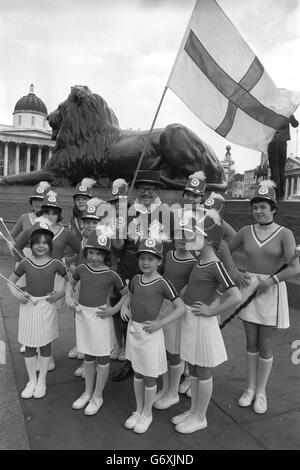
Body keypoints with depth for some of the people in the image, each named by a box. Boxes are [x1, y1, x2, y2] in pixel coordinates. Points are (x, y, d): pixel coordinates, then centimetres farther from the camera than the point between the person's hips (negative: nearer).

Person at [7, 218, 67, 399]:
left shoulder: (55, 264, -7)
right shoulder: (25, 263, -3)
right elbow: (11, 281, 10)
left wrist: (61, 293, -8)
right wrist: (17, 294, -6)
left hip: (47, 306, -1)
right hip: (28, 306, 1)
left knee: (45, 345, 9)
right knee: (29, 346, 10)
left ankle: (42, 381, 25)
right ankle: (31, 380, 27)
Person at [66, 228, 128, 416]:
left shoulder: (111, 275, -12)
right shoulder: (82, 269, -2)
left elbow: (127, 293, -2)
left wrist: (114, 310, -10)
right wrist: (69, 297, 3)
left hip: (99, 315, -4)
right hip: (82, 314, 4)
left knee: (102, 357, 7)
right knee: (88, 356, 18)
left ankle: (98, 396, 24)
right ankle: (88, 392, 34)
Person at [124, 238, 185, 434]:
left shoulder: (162, 283, -15)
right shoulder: (136, 279, 1)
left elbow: (181, 308, -15)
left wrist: (160, 323, -19)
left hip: (150, 333, -5)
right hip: (133, 330, 5)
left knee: (150, 376, 10)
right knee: (137, 373, 18)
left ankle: (147, 414, 30)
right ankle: (138, 410, 36)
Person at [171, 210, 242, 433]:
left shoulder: (216, 266, -19)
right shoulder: (199, 260, 3)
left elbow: (236, 297, -25)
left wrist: (212, 312, -18)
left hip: (202, 322, -8)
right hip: (189, 319, 8)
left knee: (203, 372, 10)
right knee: (193, 368, 20)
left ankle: (200, 417, 28)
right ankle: (193, 410, 38)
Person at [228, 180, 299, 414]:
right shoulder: (246, 232, 1)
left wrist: (271, 280, -25)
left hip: (272, 291, -3)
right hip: (249, 289, 3)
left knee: (265, 347, 7)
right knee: (251, 344, 13)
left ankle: (261, 392, 26)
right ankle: (250, 388, 30)